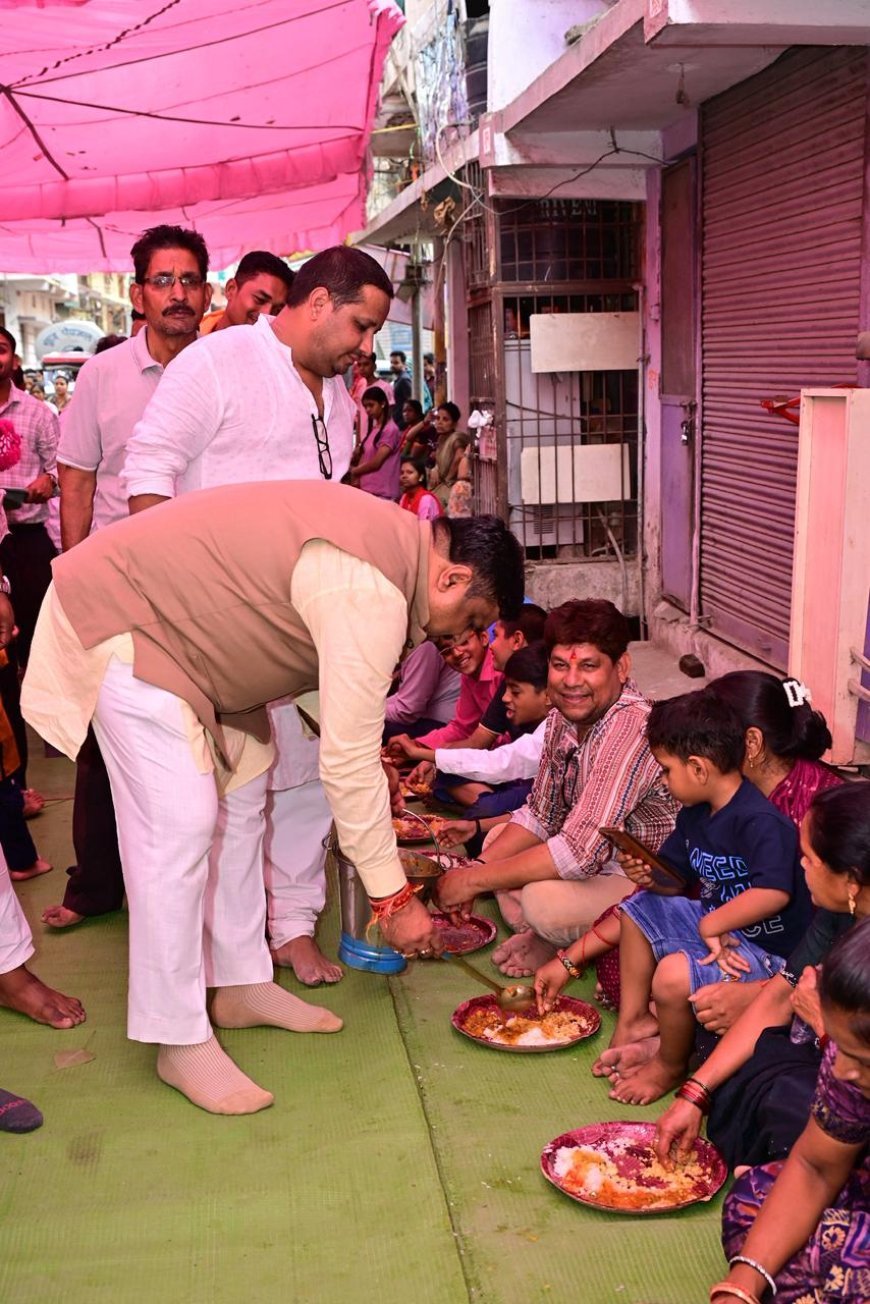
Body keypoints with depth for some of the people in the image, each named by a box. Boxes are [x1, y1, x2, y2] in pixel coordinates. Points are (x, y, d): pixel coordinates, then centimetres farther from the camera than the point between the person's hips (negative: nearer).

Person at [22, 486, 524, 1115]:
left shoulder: (395, 538, 3)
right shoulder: (372, 593, -28)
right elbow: (348, 761, -26)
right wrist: (395, 896, -18)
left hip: (183, 621, 11)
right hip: (122, 620, -11)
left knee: (241, 793, 12)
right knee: (177, 825, -12)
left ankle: (241, 985, 23)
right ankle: (181, 1041, 0)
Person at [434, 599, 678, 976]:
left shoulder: (632, 729, -31)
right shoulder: (563, 718, -2)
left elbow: (579, 853, -34)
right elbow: (539, 816, 9)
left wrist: (474, 880, -24)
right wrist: (473, 871, -6)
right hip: (603, 859, 9)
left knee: (542, 898, -30)